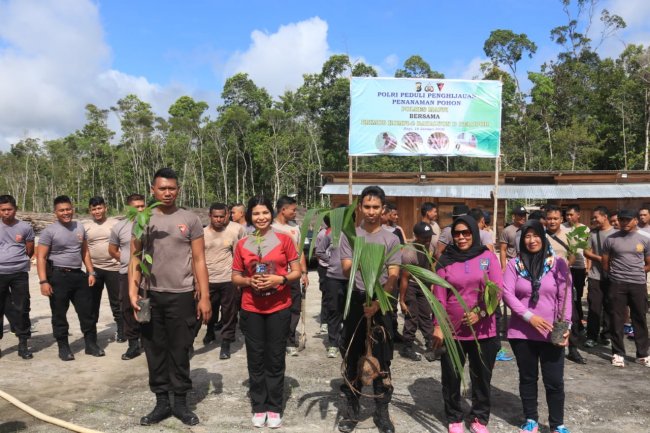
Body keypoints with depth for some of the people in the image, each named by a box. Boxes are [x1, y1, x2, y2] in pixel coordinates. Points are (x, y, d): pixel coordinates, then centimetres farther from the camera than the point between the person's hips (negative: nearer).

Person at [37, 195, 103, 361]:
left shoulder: (79, 227, 8)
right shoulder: (49, 231, -8)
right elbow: (41, 257, -10)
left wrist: (91, 272, 9)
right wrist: (43, 281, -17)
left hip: (78, 274, 5)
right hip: (58, 276, -5)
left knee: (87, 311, 7)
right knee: (59, 314, 5)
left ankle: (91, 344, 18)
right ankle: (63, 347, 18)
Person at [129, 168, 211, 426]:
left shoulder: (190, 220, 0)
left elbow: (199, 261, 0)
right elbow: (135, 259, 5)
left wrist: (204, 297, -5)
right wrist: (133, 292, -7)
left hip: (182, 296, -2)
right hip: (151, 295, 2)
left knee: (180, 351, 8)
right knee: (155, 351, 11)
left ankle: (180, 402, 22)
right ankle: (162, 402, 24)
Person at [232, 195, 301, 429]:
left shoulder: (284, 239, -3)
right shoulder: (242, 244, 3)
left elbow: (297, 272, -1)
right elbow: (235, 277, 7)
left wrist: (279, 279, -18)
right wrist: (249, 281, -13)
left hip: (279, 308, -1)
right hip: (251, 309, 2)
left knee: (275, 358, 6)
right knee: (255, 358, 8)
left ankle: (274, 408, 19)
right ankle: (258, 407, 22)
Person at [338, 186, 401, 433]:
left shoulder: (391, 239, 2)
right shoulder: (349, 235, 2)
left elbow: (393, 278, -4)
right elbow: (345, 271, -7)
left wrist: (377, 304, -17)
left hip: (381, 304, 0)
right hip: (355, 302, 0)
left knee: (382, 360, 6)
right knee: (352, 358, 9)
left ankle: (382, 412, 20)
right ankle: (352, 410, 22)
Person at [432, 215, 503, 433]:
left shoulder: (488, 257, -1)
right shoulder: (445, 260, -1)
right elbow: (439, 296, -2)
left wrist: (480, 312, -15)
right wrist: (438, 326, -6)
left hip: (483, 330, 0)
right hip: (452, 330, 0)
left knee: (482, 377, 12)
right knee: (451, 377, 10)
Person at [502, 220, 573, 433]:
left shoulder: (558, 263, -1)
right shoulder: (514, 264, 1)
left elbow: (565, 298, -2)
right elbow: (507, 293, -6)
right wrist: (529, 316, -16)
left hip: (551, 333, -1)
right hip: (521, 333, 1)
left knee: (554, 381, 4)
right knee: (527, 378, 14)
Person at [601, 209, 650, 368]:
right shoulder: (610, 240, 0)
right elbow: (605, 264, 6)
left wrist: (636, 271, 1)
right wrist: (617, 273, 2)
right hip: (617, 284, -1)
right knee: (617, 320, 3)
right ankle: (618, 353, 13)